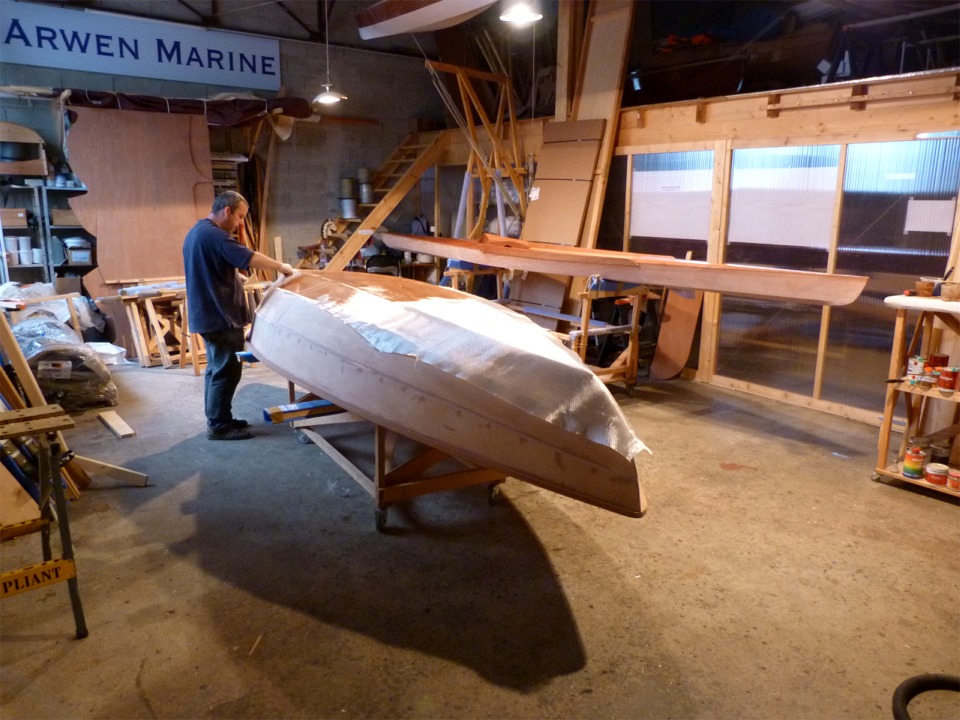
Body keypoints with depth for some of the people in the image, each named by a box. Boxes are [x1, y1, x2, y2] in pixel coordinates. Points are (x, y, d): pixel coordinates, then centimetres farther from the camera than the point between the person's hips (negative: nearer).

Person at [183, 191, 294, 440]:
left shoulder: (197, 231, 17)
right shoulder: (214, 235, -18)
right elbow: (249, 258, -25)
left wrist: (234, 276, 16)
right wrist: (281, 266, -12)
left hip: (206, 313, 11)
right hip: (219, 315, -11)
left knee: (217, 368, 17)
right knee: (226, 370, -4)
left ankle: (217, 419, 25)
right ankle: (219, 426, 3)